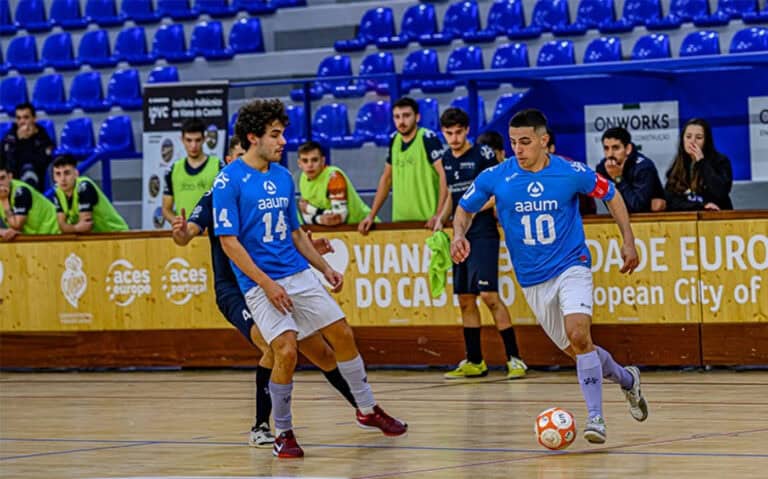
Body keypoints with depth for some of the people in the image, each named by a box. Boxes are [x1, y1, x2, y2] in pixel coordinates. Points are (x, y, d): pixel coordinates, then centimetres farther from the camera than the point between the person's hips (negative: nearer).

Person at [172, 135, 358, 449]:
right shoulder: (217, 197, -6)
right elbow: (187, 235, -18)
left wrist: (311, 248, -4)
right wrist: (180, 232, -42)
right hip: (234, 290, -5)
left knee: (321, 353, 7)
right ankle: (260, 427, -18)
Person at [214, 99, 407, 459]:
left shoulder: (283, 177, 10)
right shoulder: (228, 181, -11)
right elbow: (228, 241, -14)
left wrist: (324, 267, 14)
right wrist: (266, 283, -19)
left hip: (299, 275, 7)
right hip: (260, 284, -7)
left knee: (342, 334, 7)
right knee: (286, 351, -19)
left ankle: (367, 410, 25)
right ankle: (282, 433, 0)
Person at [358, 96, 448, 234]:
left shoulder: (428, 138, -9)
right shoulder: (394, 140, 10)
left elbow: (445, 175, -16)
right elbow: (386, 178, 18)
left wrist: (439, 215, -24)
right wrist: (371, 216, 13)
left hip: (427, 222, -6)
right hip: (400, 221, 6)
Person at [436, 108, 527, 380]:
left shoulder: (482, 155, -7)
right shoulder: (446, 160, 13)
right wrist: (442, 219, 11)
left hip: (483, 233, -7)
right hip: (460, 235, 7)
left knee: (489, 295, -14)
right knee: (465, 299, 8)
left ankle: (514, 358, -11)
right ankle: (474, 362, 14)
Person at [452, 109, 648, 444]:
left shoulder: (572, 173, -11)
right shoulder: (495, 178, -8)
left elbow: (611, 195, 6)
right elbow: (465, 208, 8)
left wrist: (628, 240, 1)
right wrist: (459, 235, -13)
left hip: (571, 267, -3)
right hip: (532, 280, 3)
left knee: (578, 335, -25)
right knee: (575, 350, 9)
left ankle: (595, 417, -17)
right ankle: (626, 379, 37)